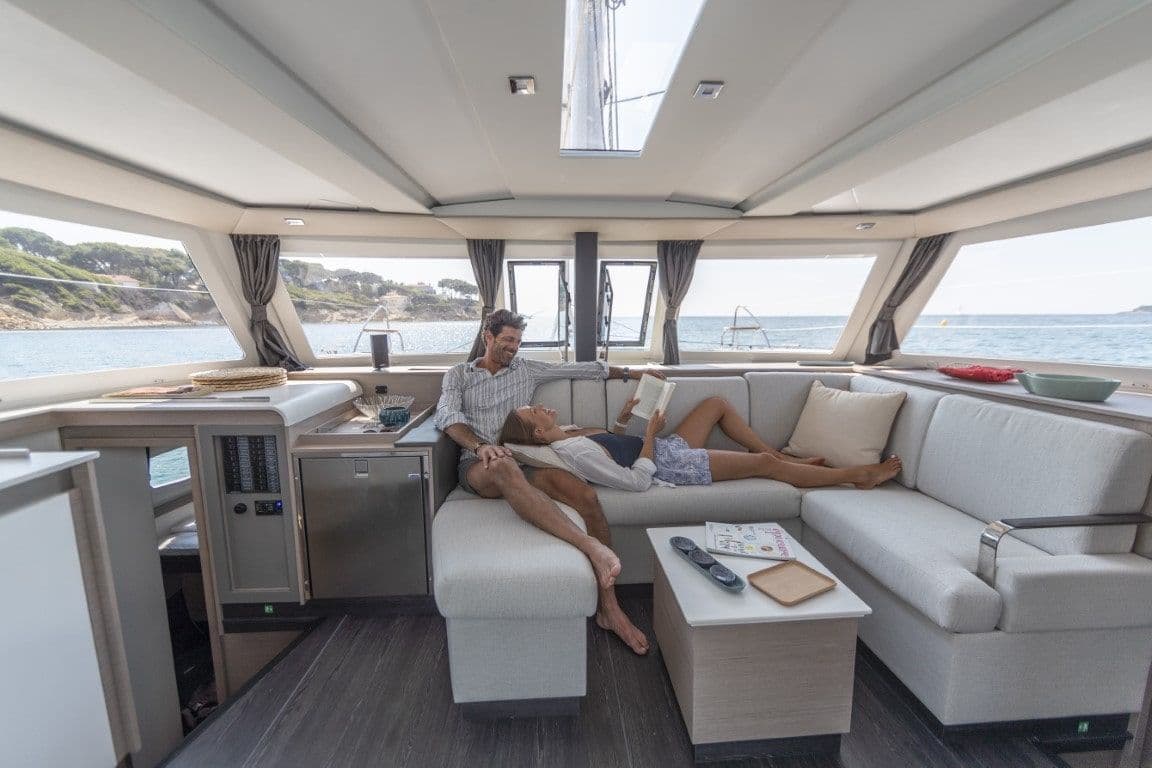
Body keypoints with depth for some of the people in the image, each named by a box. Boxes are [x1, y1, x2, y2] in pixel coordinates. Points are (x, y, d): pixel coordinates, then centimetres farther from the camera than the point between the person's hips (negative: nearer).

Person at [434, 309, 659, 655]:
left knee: (586, 496, -23)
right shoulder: (458, 374, 14)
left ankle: (608, 608, -17)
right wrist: (480, 445, -26)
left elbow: (580, 368, 22)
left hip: (523, 461, 3)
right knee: (505, 467, -42)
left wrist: (631, 373, 23)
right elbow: (447, 415, -5)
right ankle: (591, 546, -50)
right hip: (478, 467, -2)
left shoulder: (527, 369, 20)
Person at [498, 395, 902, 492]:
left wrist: (623, 418, 1)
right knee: (765, 465, -6)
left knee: (717, 403, 14)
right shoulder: (572, 452, -26)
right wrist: (650, 434, -21)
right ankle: (857, 474, 16)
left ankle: (780, 454, 26)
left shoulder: (569, 432, 4)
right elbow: (637, 480, -29)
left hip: (666, 447, 10)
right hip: (671, 466, -9)